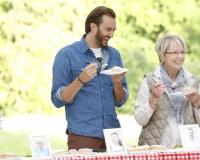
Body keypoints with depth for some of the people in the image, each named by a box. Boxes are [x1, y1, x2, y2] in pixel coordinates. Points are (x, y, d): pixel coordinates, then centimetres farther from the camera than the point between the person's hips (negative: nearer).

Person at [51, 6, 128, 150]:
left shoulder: (114, 55, 10)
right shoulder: (67, 55, -4)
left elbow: (120, 101, 11)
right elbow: (58, 100, -7)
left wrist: (117, 83, -8)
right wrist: (81, 80, -21)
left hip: (112, 134, 4)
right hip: (83, 136, -4)